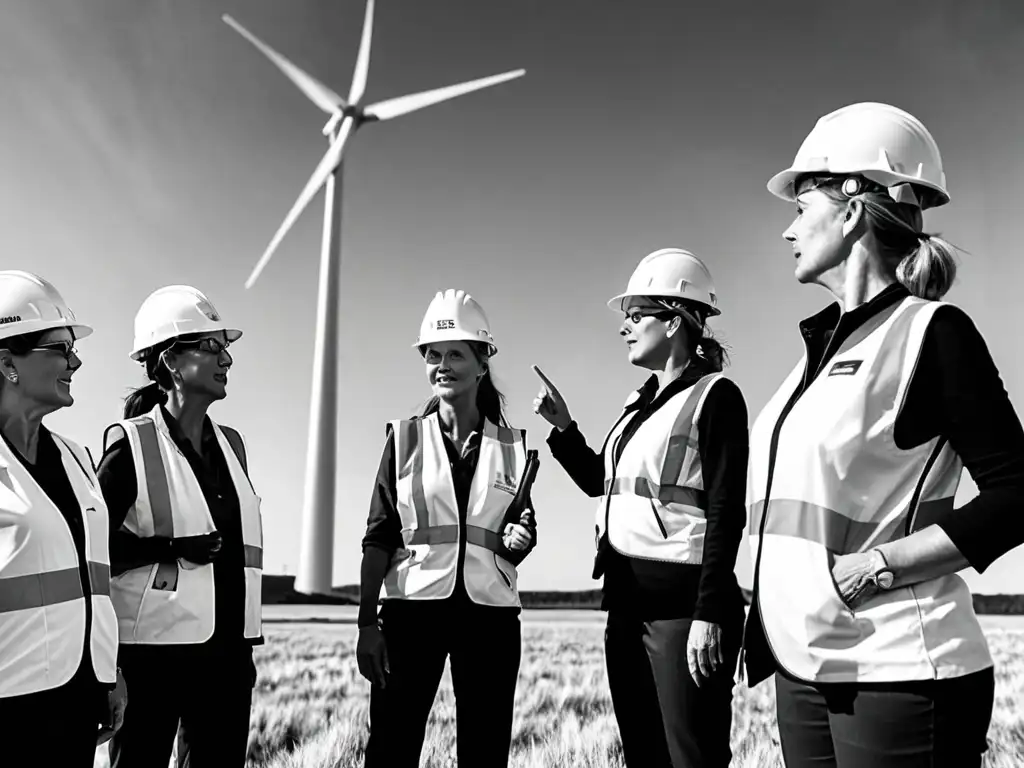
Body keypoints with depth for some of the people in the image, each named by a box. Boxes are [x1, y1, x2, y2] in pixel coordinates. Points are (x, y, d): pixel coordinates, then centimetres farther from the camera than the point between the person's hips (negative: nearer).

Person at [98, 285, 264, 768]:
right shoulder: (132, 443, -7)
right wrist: (173, 549, -19)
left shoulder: (230, 443, 11)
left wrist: (244, 645, 15)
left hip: (228, 649, 6)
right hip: (155, 647, -6)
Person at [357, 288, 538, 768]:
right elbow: (378, 538, 0)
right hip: (413, 607, -1)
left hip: (489, 612, 2)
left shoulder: (512, 445, 8)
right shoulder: (405, 437, 4)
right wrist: (367, 623, -8)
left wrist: (519, 541, -7)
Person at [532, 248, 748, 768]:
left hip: (682, 600, -8)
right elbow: (598, 481, 28)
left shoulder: (714, 395, -6)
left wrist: (708, 614, -20)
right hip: (627, 600, 8)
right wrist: (562, 426, 14)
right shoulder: (640, 403, 15)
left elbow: (726, 514, -13)